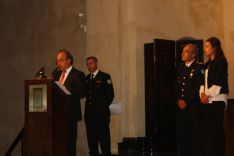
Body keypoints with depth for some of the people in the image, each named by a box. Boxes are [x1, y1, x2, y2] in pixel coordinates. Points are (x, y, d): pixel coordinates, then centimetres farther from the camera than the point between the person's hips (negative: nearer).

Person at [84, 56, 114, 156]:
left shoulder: (105, 77, 1)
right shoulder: (86, 79, 17)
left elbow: (110, 95, -4)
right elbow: (85, 94, 15)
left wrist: (104, 107, -5)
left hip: (101, 113, -5)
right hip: (89, 113, 5)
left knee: (104, 138, -6)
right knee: (91, 139, 5)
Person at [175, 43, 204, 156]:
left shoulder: (199, 68, -5)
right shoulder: (180, 68, 17)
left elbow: (198, 87, -11)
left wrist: (186, 101, -11)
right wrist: (179, 100, 2)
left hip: (193, 106, -6)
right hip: (181, 106, 6)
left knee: (195, 133, -4)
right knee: (182, 133, 6)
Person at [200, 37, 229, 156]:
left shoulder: (221, 62, -5)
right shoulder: (207, 64, 18)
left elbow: (219, 83, -12)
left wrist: (208, 95, -11)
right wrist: (202, 93, 0)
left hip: (217, 99, -7)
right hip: (207, 101, 7)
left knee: (217, 129, -7)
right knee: (207, 129, 6)